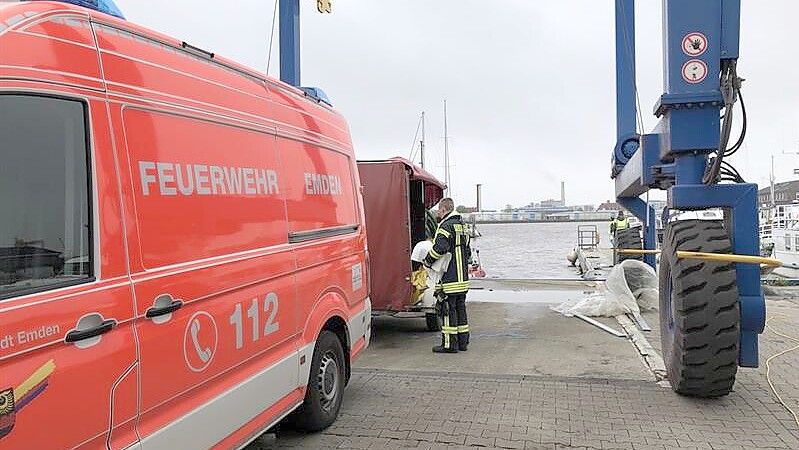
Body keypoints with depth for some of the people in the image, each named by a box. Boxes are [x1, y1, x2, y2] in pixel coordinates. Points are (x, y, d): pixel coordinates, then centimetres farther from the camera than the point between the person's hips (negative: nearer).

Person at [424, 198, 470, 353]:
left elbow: (439, 248, -25)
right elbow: (468, 252, 22)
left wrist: (427, 261, -11)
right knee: (460, 308, 14)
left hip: (449, 279, -9)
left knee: (448, 310, -2)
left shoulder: (446, 226, -13)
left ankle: (449, 344, 2)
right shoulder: (462, 226, 16)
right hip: (463, 278, 9)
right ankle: (463, 342, 20)